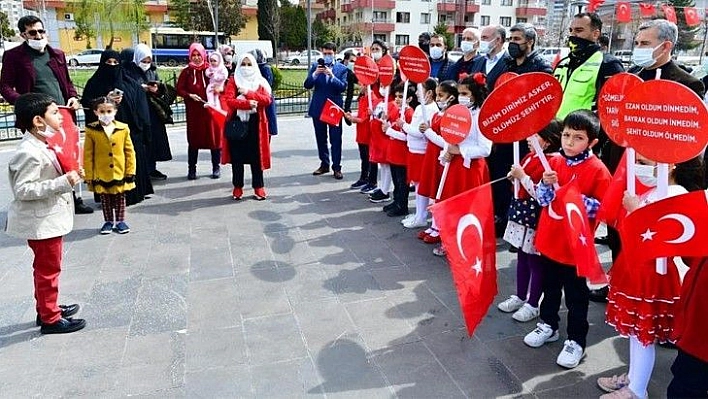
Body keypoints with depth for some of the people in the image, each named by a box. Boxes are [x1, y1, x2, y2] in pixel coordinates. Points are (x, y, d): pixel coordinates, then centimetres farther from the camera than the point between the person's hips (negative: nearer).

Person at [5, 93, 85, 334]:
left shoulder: (43, 145, 7)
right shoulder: (29, 153, -24)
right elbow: (23, 190, -27)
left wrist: (69, 175, 3)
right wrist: (63, 183, -30)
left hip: (51, 218, 10)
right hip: (41, 221, -10)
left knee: (47, 268, 21)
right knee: (48, 269, 2)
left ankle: (46, 308, 36)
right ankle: (50, 319, 15)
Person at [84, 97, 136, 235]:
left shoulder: (123, 129, -5)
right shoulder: (91, 130, -7)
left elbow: (129, 152, 0)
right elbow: (88, 155, -4)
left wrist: (130, 171, -2)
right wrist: (89, 175, -5)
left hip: (120, 173, 1)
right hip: (101, 175, 0)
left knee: (120, 198, 13)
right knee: (105, 199, 14)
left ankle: (120, 221, 28)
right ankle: (108, 221, 29)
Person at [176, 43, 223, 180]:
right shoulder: (186, 72, 4)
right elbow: (179, 89, 5)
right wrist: (190, 95, -11)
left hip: (211, 108, 0)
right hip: (193, 110, 1)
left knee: (214, 137, 4)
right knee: (193, 138, 5)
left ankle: (216, 168, 16)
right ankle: (192, 169, 14)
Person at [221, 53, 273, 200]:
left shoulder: (260, 81, 8)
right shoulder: (233, 81, 4)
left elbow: (267, 99, -7)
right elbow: (228, 100, -11)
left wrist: (248, 93, -15)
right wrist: (247, 103, -22)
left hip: (255, 123, 1)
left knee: (256, 156, 3)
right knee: (237, 156, 4)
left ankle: (259, 187, 11)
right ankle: (237, 187, 14)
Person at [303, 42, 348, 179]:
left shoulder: (342, 68, 1)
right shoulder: (315, 66, 6)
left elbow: (343, 87, -10)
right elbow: (307, 85, -3)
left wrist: (332, 75, -24)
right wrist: (315, 74, -20)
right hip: (318, 108, 3)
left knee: (336, 139, -2)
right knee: (321, 138, 11)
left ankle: (337, 167, 4)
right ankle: (324, 164, 23)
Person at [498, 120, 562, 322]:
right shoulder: (530, 156, 8)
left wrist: (522, 176, -20)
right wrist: (515, 175, 1)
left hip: (536, 217, -9)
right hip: (522, 212, 9)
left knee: (535, 261, 4)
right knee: (522, 257, 18)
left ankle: (533, 304, 18)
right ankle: (520, 296, 33)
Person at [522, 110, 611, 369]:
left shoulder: (597, 170, -14)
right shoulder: (554, 162, 2)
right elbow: (542, 199, 4)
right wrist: (546, 185, -16)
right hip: (549, 240, 6)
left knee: (576, 296, 8)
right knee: (550, 288, 21)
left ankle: (576, 341, 23)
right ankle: (548, 325, 40)